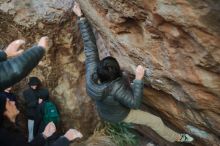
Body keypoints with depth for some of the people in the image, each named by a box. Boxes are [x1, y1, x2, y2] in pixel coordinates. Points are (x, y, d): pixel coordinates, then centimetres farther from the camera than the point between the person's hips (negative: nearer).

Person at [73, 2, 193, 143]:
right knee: (156, 121, 10)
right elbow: (135, 104, -34)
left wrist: (81, 17, -27)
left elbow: (90, 46, -29)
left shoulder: (92, 73, -33)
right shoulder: (115, 88, -47)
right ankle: (176, 138, 34)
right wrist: (138, 79, -42)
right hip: (120, 114, -5)